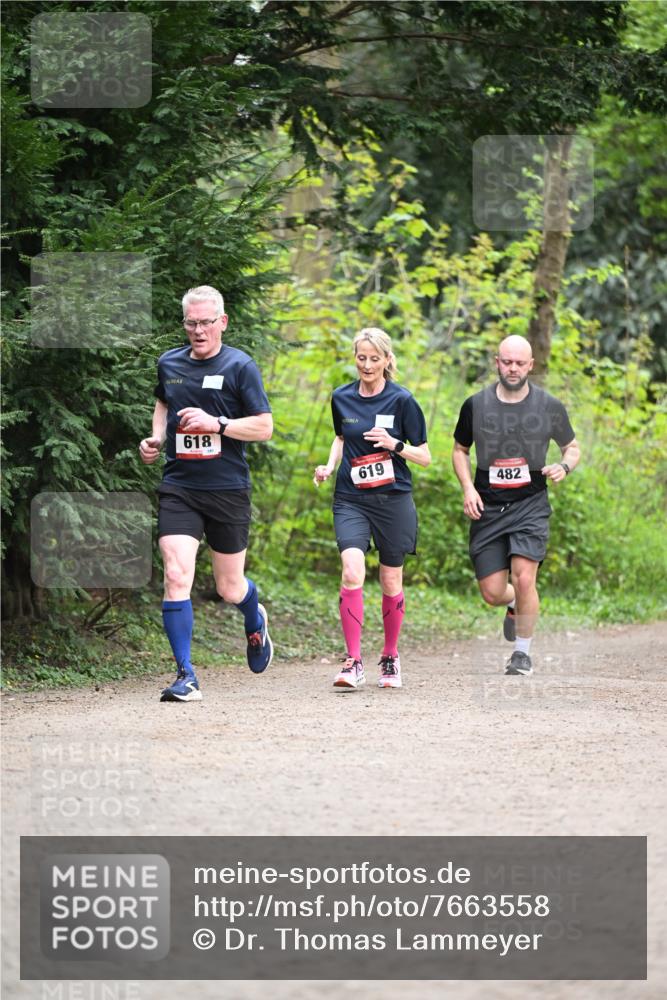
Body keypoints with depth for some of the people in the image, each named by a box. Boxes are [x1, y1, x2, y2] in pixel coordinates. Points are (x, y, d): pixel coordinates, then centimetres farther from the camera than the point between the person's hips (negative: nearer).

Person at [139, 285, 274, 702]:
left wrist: (216, 423, -18)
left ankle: (255, 622, 46)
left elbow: (264, 427, -7)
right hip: (178, 488, 2)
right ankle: (186, 676, -11)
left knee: (230, 588, 9)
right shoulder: (169, 364, 9)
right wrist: (156, 438, 13)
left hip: (228, 490, -2)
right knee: (176, 576, -16)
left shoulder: (240, 366, -5)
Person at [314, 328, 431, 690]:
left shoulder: (401, 400, -6)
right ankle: (353, 663, -15)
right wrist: (330, 465, 6)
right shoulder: (341, 398, 4)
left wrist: (395, 444, -20)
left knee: (391, 582, 7)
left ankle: (390, 658, 27)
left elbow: (424, 456, -2)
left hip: (394, 500, -1)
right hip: (351, 500, 1)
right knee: (352, 572, -18)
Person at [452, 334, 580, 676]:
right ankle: (515, 605, 39)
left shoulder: (549, 407, -2)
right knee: (492, 594, 0)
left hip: (530, 504, -2)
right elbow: (460, 449, 14)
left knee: (524, 579, -19)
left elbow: (572, 447, 13)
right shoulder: (476, 405, 0)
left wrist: (565, 466, -10)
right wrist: (468, 488, -1)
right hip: (487, 507, 2)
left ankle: (522, 653, 2)